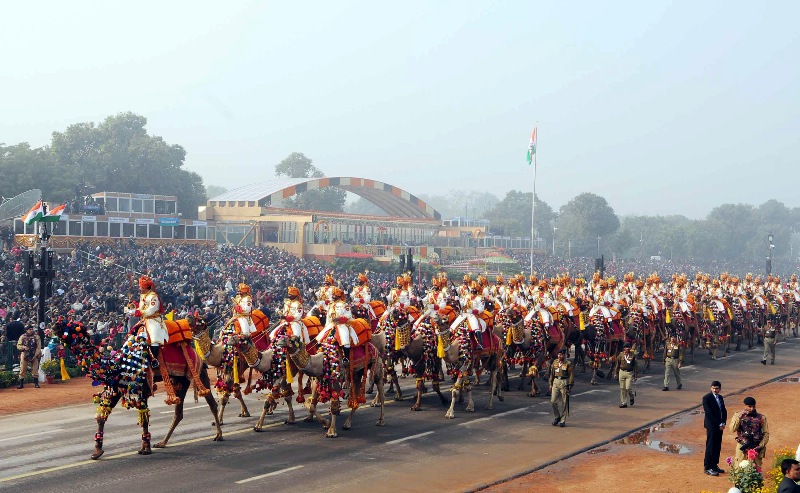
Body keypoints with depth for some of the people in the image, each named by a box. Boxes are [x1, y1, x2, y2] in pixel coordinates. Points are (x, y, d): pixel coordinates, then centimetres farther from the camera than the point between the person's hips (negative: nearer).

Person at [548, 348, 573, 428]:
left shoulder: (568, 364, -7)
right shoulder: (555, 362, 6)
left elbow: (571, 376, -6)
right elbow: (552, 374, 13)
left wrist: (570, 386, -10)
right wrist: (550, 384, 11)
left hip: (564, 383, -4)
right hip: (556, 382, 4)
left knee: (564, 403, 2)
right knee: (553, 401, -3)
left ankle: (563, 420, 10)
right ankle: (556, 417, 17)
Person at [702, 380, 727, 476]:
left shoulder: (720, 398, 12)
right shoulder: (707, 398, -10)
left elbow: (724, 411, 12)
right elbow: (709, 413, -16)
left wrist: (723, 423, -4)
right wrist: (719, 424, -15)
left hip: (719, 426, 7)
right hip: (711, 426, -7)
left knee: (717, 447, 10)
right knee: (710, 447, -5)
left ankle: (714, 465, 19)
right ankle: (708, 468, 0)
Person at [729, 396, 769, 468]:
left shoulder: (761, 417, 3)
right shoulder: (738, 416, 1)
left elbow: (766, 433, 6)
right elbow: (732, 430, -12)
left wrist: (761, 445, -6)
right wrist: (739, 417, -21)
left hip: (756, 448, 1)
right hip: (742, 448, -1)